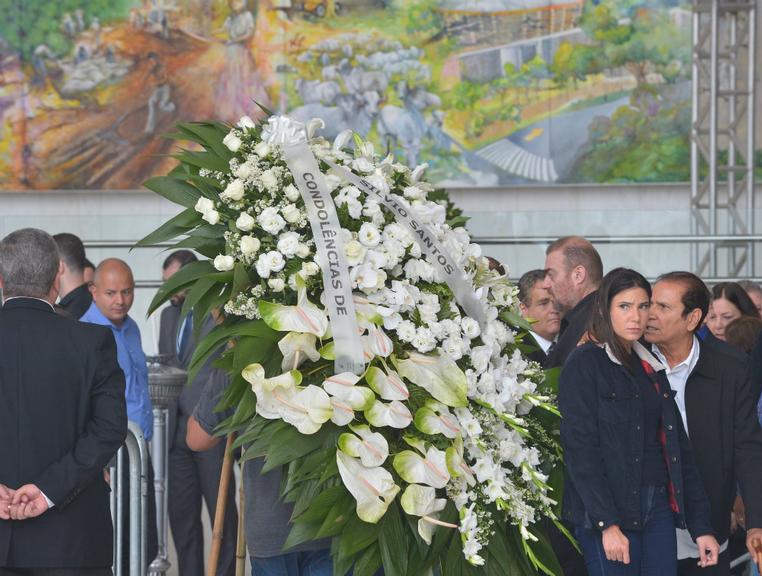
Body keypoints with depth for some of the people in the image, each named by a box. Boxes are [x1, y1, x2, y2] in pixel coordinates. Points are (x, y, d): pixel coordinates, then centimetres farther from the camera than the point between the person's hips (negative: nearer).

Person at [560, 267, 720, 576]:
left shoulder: (650, 366, 17)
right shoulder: (584, 364, -3)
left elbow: (679, 446, 15)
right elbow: (580, 449, -11)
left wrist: (701, 526, 8)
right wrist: (607, 523, -19)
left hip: (659, 507, 6)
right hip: (609, 509, -6)